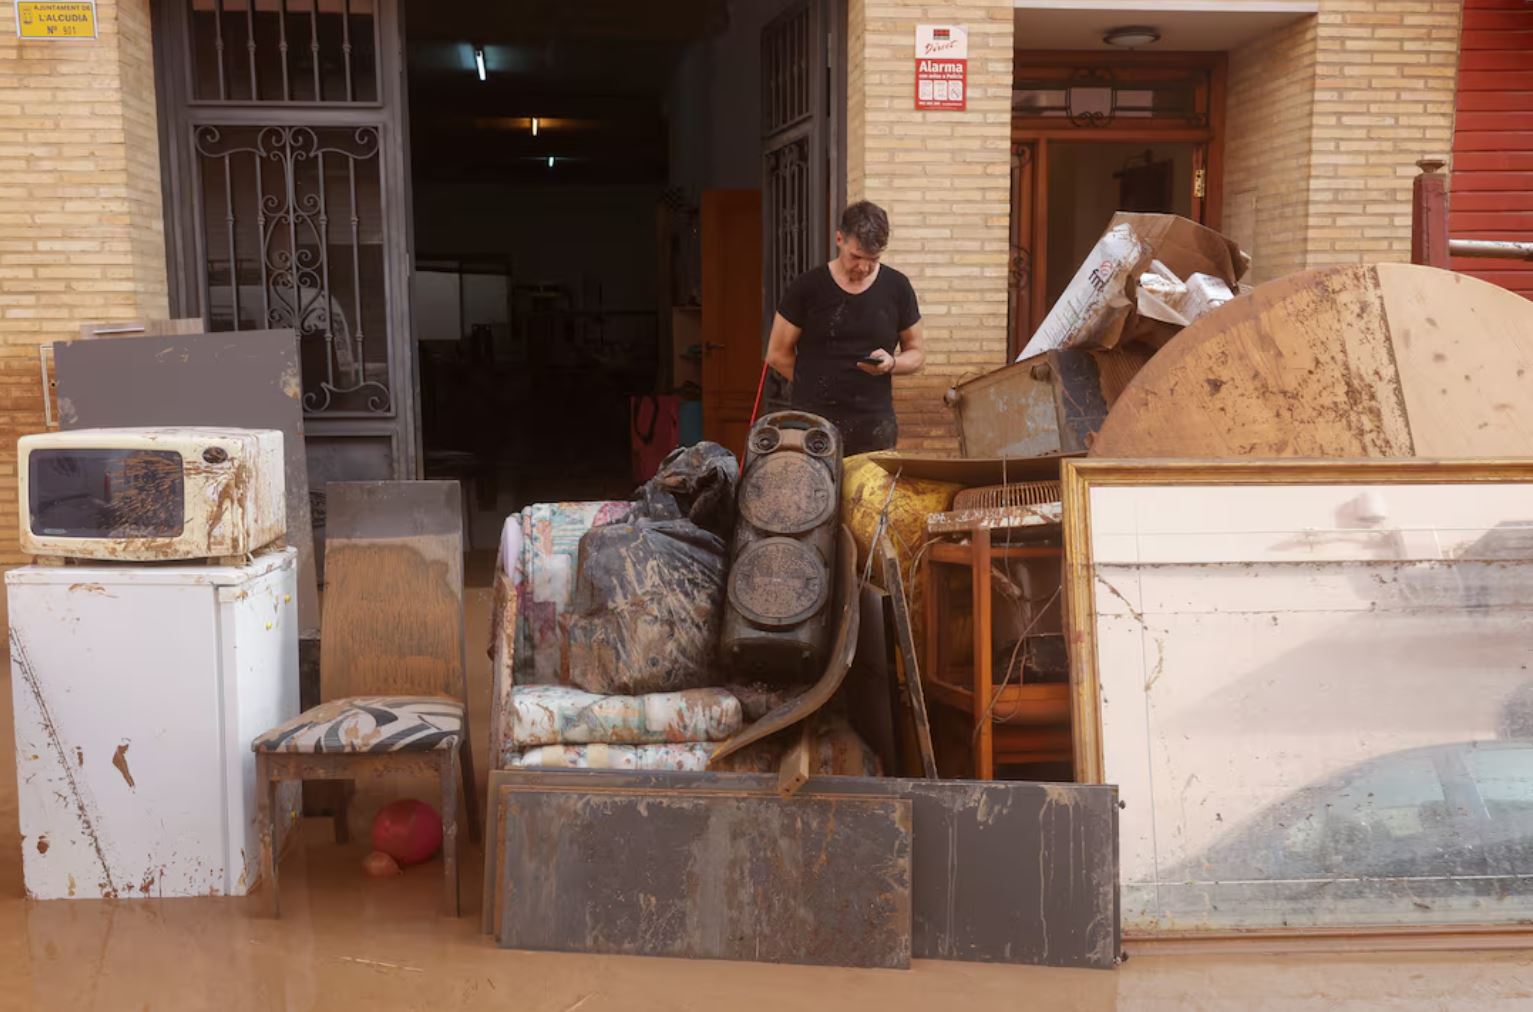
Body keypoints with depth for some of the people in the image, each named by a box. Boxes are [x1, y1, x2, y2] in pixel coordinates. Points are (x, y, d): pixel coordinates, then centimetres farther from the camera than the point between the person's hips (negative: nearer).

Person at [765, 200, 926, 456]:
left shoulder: (896, 287, 5)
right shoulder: (807, 287, 0)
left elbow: (916, 353, 13)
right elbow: (777, 354, 7)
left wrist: (891, 363, -8)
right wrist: (817, 387, 3)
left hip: (875, 426, 2)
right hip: (815, 424, -1)